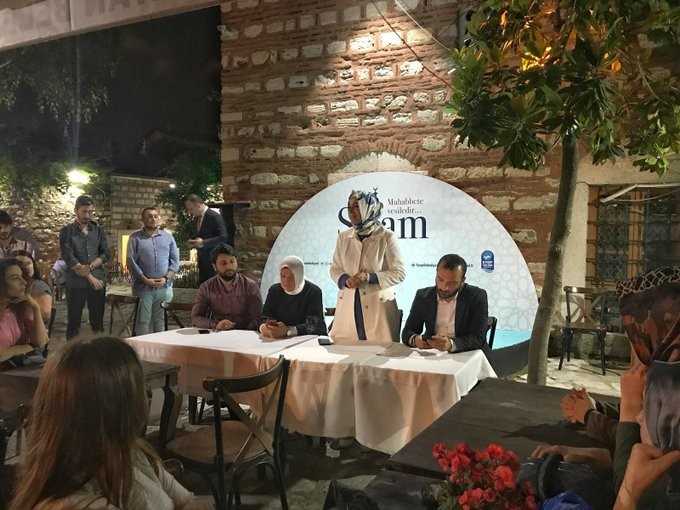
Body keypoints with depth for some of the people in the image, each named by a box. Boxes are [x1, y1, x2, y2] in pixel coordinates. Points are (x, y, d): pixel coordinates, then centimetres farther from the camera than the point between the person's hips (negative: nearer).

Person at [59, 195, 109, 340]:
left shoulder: (99, 231, 11)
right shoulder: (67, 232, 1)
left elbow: (105, 254, 4)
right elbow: (69, 258, -8)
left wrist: (90, 266, -14)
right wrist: (90, 277, -12)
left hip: (98, 281, 3)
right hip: (76, 283, -2)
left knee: (98, 322, 8)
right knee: (73, 322, 4)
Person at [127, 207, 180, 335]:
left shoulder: (168, 237, 11)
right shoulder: (135, 238, 3)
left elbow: (175, 261, 6)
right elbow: (131, 262, -4)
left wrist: (166, 278, -8)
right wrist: (146, 280, -12)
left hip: (164, 287, 2)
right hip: (143, 287, -2)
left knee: (160, 320, 8)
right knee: (143, 320, 0)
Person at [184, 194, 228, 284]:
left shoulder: (214, 216, -15)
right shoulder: (197, 218, 11)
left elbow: (224, 237, -21)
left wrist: (203, 242, -28)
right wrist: (194, 243, 2)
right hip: (202, 260, 8)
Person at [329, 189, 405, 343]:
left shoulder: (387, 237, -4)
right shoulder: (343, 237, 8)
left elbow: (399, 273, -5)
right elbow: (334, 269, 12)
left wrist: (369, 277, -17)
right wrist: (346, 280, -10)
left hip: (378, 306, -3)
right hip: (348, 306, 3)